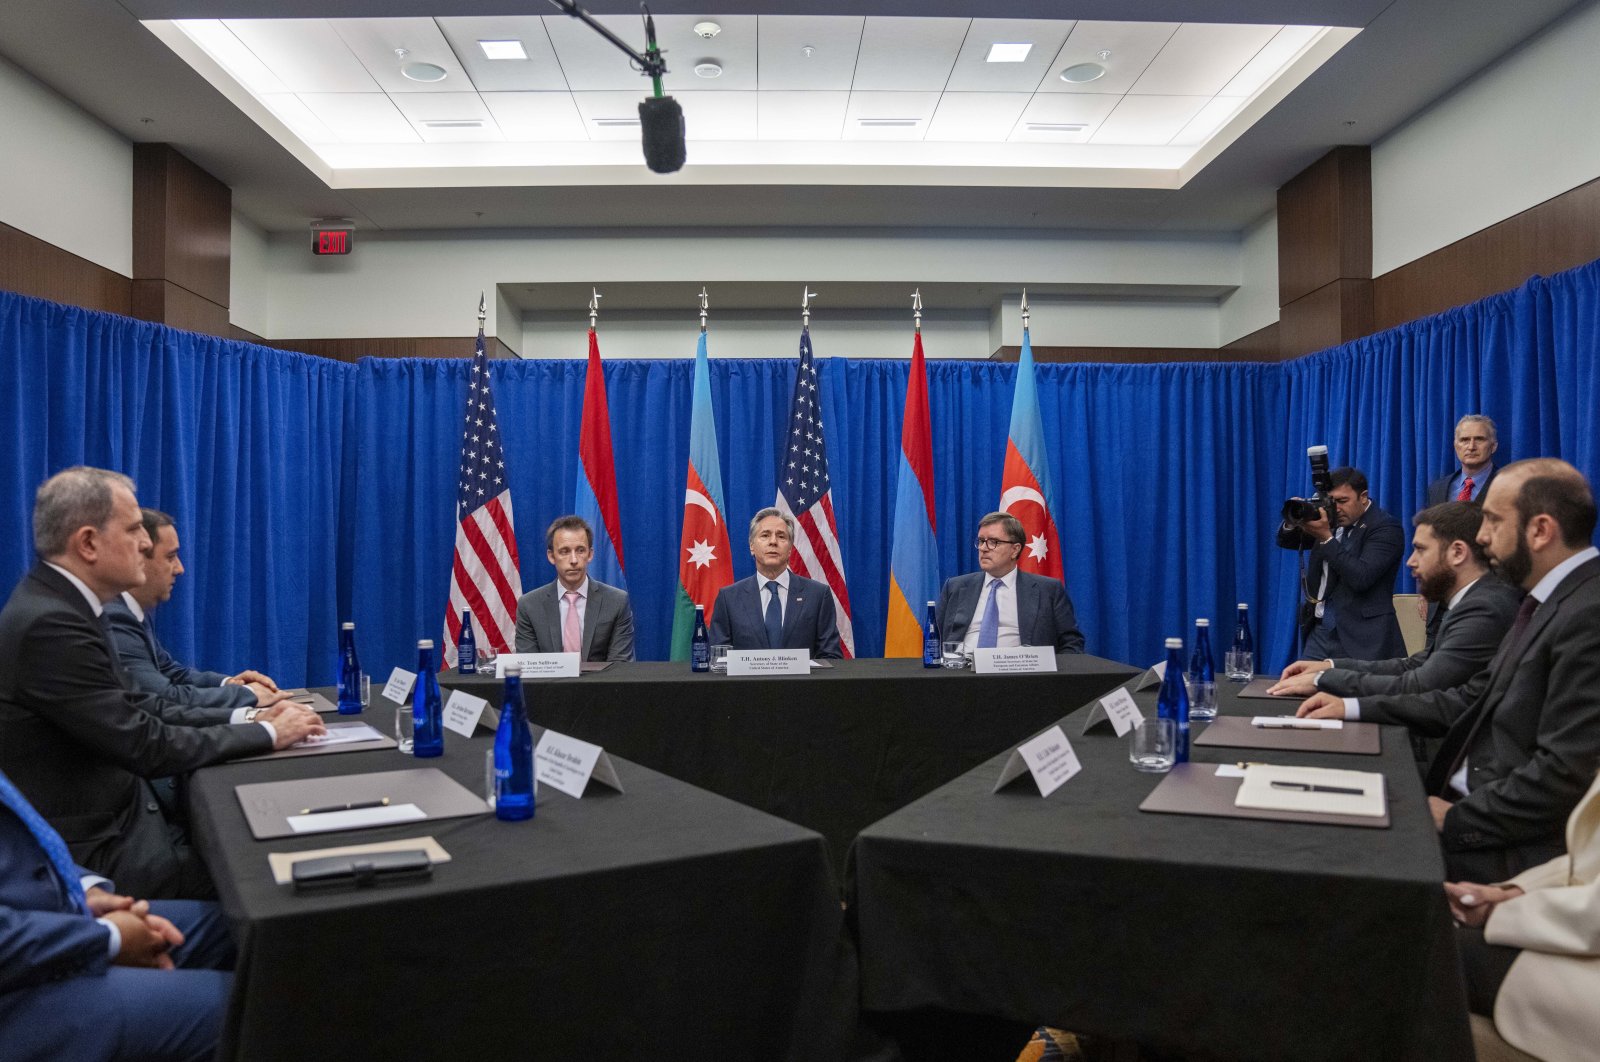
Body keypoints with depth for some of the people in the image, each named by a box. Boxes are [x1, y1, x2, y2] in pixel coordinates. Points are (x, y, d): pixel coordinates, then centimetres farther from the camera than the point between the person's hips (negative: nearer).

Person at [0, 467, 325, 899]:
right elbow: (146, 746, -23)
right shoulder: (49, 624, -25)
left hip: (110, 814, 8)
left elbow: (132, 705, 8)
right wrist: (267, 733, -14)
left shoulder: (57, 604, 5)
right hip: (93, 850, -8)